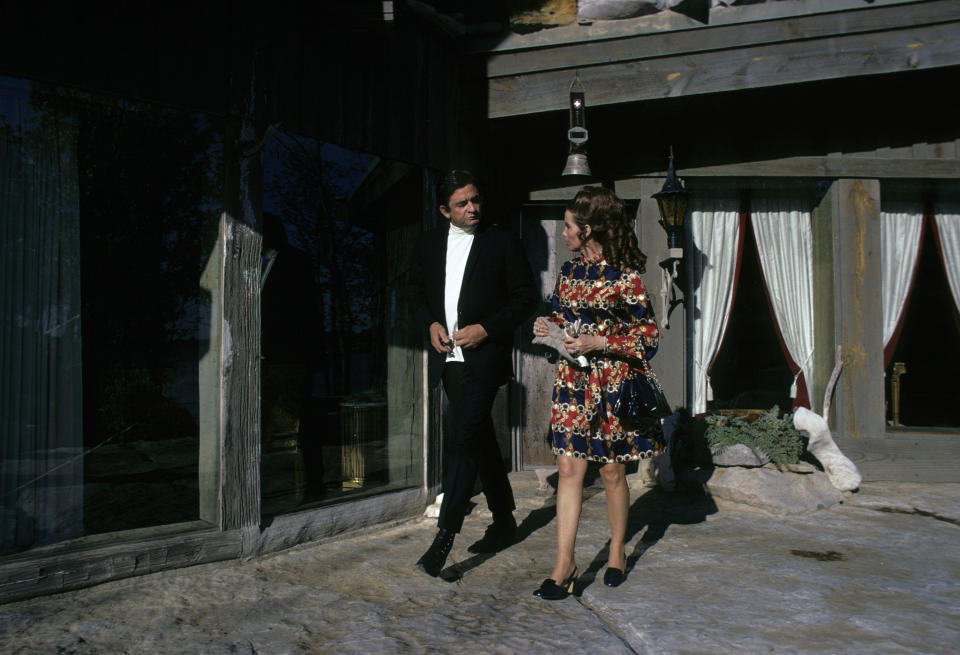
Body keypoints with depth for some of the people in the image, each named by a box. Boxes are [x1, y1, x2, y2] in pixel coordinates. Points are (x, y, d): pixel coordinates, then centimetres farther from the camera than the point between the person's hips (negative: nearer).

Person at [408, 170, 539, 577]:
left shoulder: (501, 242, -1)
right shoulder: (429, 244, 11)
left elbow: (527, 297, -2)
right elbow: (416, 292, 20)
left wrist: (486, 329, -13)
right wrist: (430, 324, 0)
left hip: (484, 356, -5)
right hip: (448, 357, 5)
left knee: (465, 440, -14)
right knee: (480, 440, 14)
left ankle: (445, 536, -12)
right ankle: (503, 521, 27)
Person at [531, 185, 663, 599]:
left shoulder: (625, 275, -9)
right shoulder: (569, 271, 9)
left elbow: (648, 333, -9)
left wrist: (598, 343, -17)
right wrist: (548, 328, -1)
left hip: (613, 382, -4)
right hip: (573, 380, 5)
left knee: (612, 471, 7)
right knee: (568, 467, -1)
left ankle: (617, 554, 27)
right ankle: (564, 564, 4)